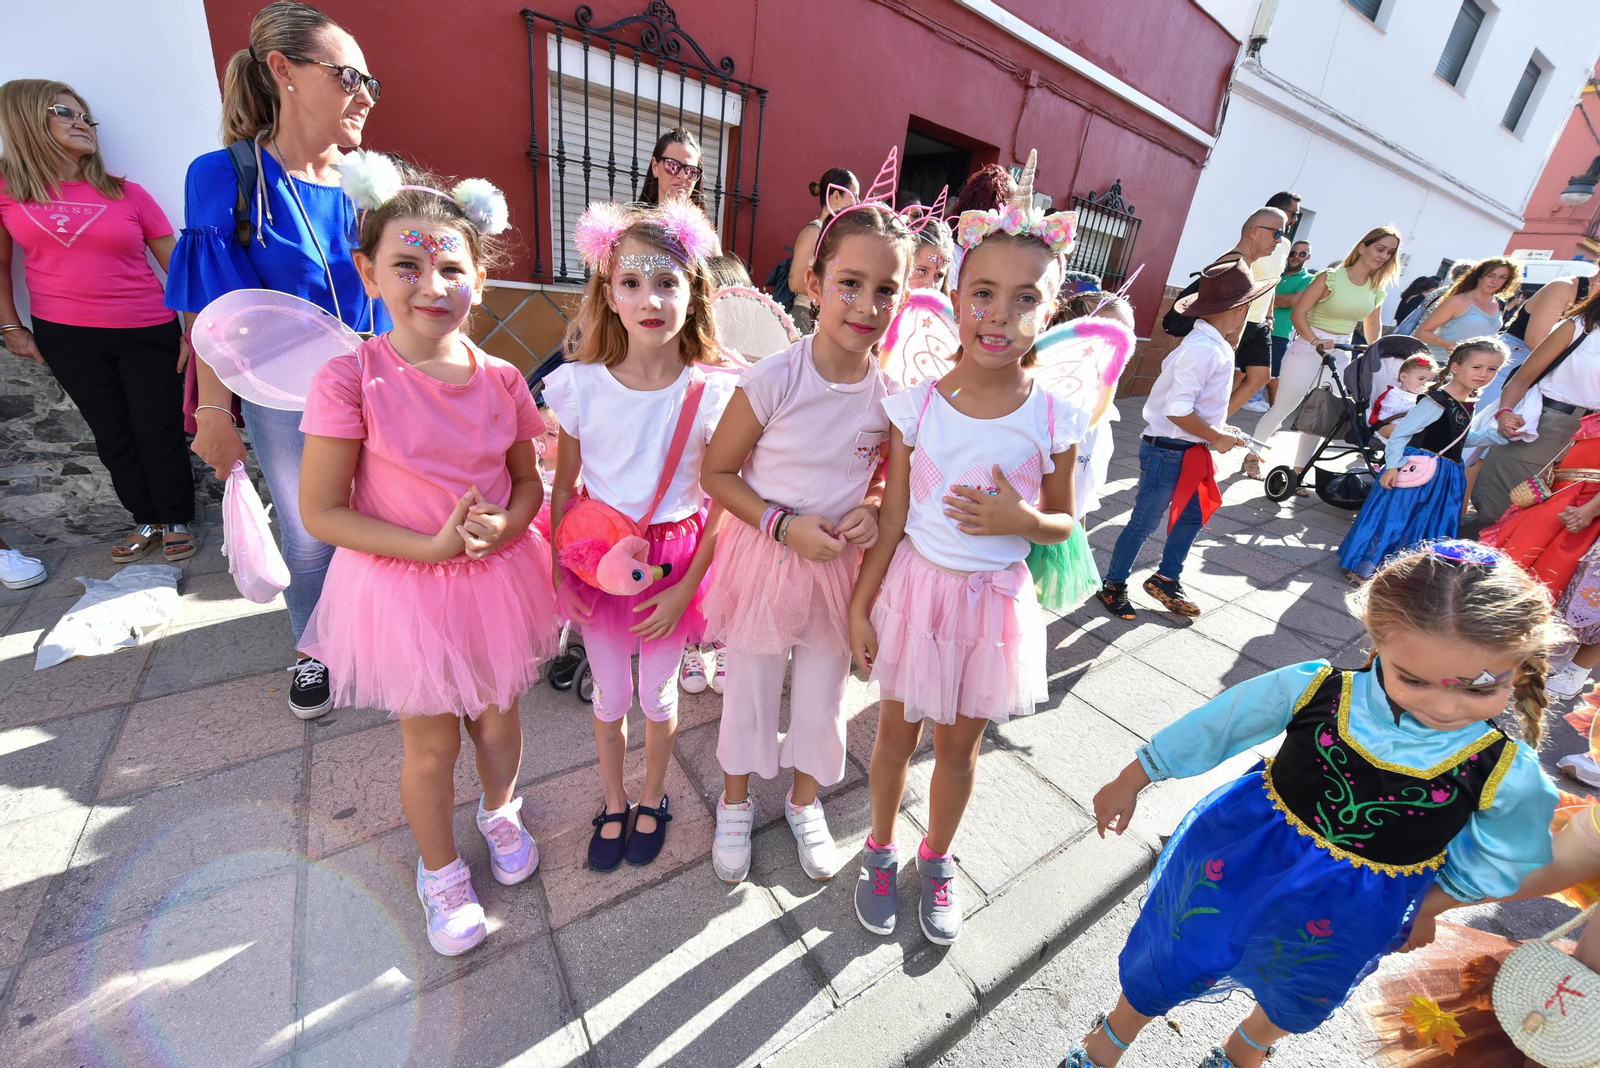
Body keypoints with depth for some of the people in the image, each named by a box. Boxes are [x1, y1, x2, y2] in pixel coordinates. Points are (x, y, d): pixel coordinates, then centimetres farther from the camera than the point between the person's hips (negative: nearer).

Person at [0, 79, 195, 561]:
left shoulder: (127, 194, 1)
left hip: (148, 334, -2)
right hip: (66, 339, 2)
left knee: (158, 433, 1)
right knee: (112, 437, 9)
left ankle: (176, 522, 15)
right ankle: (145, 521, 21)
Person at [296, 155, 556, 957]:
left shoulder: (500, 378, -6)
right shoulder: (351, 379, -15)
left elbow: (528, 481, 3)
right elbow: (320, 511, -12)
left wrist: (502, 527, -18)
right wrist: (431, 547, -23)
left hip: (498, 578, 3)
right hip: (405, 589, -2)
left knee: (497, 716, 21)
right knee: (431, 743, 15)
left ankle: (500, 813, 54)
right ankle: (440, 871, 44)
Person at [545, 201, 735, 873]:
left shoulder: (712, 395, -14)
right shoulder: (581, 385, -9)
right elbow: (564, 489, 2)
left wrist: (686, 587, -10)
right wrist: (559, 569, -1)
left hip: (674, 559, -1)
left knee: (658, 695, 16)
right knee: (610, 697, 17)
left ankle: (652, 800, 45)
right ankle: (613, 805, 44)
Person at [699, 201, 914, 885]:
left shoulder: (892, 393, -9)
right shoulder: (771, 381, -19)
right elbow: (716, 473, -10)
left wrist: (873, 511, -13)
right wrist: (784, 525, -21)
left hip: (842, 565, 3)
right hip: (764, 554, -2)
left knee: (823, 694, 19)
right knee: (750, 689, 16)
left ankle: (805, 801, 48)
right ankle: (736, 803, 45)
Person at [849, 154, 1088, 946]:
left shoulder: (1053, 418, -11)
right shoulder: (916, 403, -11)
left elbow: (1063, 522, 1)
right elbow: (892, 515, -5)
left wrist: (1020, 520, -21)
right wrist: (861, 604, -3)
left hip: (995, 599, 1)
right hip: (917, 585, 0)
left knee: (959, 744, 18)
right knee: (897, 733, 17)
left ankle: (936, 860, 46)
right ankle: (880, 851, 45)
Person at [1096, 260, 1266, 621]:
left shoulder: (1211, 345, 9)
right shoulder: (1203, 349, -21)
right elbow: (1178, 411, -25)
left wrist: (1218, 428, 9)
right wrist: (1217, 438, -15)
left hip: (1188, 451, 10)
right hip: (1167, 451, -10)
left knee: (1193, 516, 17)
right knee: (1144, 522, 2)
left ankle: (1166, 580, 32)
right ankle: (1113, 586, 18)